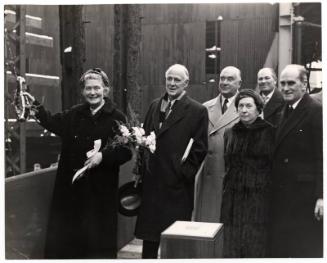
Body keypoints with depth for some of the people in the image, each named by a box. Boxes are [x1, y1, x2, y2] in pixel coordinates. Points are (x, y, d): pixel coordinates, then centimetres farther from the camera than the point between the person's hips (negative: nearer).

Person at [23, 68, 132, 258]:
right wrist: (35, 105, 13)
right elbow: (53, 123, 20)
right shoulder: (74, 114, 8)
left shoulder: (117, 118, -7)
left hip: (100, 189, -4)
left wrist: (103, 156, -22)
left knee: (98, 234, 6)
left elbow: (126, 151, -10)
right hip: (71, 186, 5)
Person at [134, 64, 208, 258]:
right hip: (151, 181, 5)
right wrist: (143, 167, 4)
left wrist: (184, 173, -11)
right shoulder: (155, 105, 12)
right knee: (149, 233, 14)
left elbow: (200, 148, -7)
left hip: (177, 184, -5)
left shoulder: (198, 111, -5)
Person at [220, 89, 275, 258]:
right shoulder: (230, 133, 11)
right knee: (231, 247, 4)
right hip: (233, 198, 4)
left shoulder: (270, 132, -1)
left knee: (256, 247, 0)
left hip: (259, 198, -3)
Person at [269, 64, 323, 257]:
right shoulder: (284, 111, 13)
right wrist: (274, 188, 10)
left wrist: (320, 196, -20)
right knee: (279, 248, 15)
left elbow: (321, 158, -16)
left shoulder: (316, 111, -12)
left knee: (307, 250, 4)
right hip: (282, 194, 8)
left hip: (305, 195, -8)